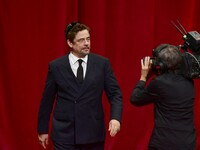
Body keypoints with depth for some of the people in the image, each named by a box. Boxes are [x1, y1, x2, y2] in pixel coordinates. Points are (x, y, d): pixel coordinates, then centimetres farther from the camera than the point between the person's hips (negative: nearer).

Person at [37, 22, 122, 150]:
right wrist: (43, 130, 9)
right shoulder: (56, 66, 0)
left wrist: (116, 118, -17)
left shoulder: (102, 63, 0)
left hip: (93, 134, 1)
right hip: (64, 134, -1)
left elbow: (115, 93, 0)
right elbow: (47, 99, 6)